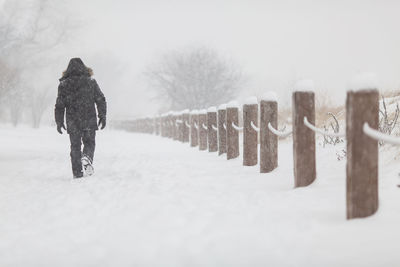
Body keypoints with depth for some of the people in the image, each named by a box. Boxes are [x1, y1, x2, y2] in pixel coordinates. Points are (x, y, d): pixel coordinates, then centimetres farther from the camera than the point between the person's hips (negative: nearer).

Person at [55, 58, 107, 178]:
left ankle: (77, 173, 6)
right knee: (89, 142, 14)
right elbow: (100, 100, 0)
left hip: (72, 122, 0)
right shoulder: (91, 82, 1)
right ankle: (87, 157, -16)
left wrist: (59, 122, 8)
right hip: (90, 121, 0)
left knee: (75, 146, 9)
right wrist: (102, 116, 8)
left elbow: (60, 105, 1)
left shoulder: (63, 84, 1)